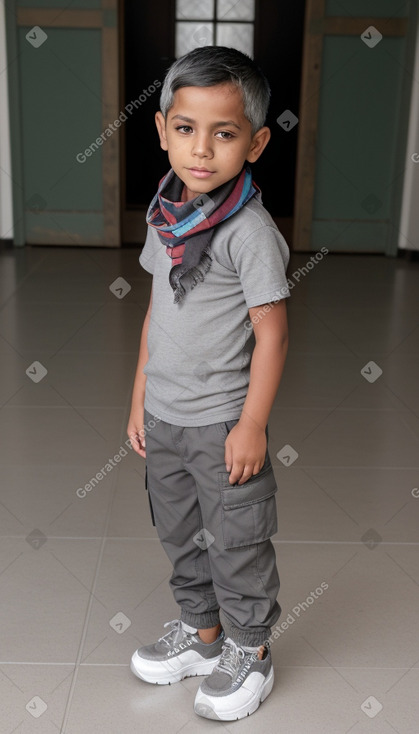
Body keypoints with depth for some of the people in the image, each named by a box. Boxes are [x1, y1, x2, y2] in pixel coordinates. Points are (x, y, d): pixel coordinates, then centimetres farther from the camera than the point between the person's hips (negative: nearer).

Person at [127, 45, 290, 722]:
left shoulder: (250, 230, -18)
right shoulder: (165, 215, 3)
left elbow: (272, 333, -16)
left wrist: (252, 425, -16)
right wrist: (140, 398, 12)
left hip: (223, 420, -7)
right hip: (164, 417, 7)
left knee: (236, 543, 9)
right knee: (180, 534, 20)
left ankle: (250, 653, 31)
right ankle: (202, 633, 42)